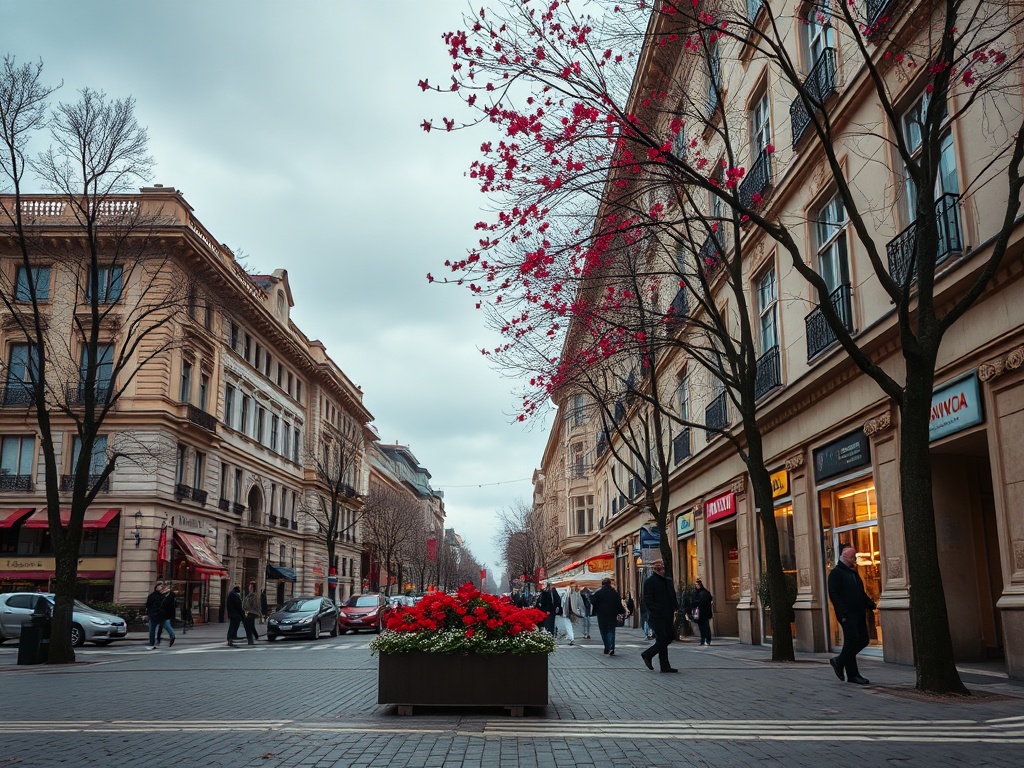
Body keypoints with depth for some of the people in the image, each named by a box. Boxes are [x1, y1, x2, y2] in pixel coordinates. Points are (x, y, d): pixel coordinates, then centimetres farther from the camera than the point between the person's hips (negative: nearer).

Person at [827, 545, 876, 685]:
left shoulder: (853, 572, 19)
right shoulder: (836, 573, -8)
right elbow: (834, 595, -15)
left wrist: (871, 605, 10)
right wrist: (842, 614, -21)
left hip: (859, 614, 9)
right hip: (847, 615, -9)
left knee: (863, 641, 8)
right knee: (851, 642, -4)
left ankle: (839, 662, 22)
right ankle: (852, 675, 6)